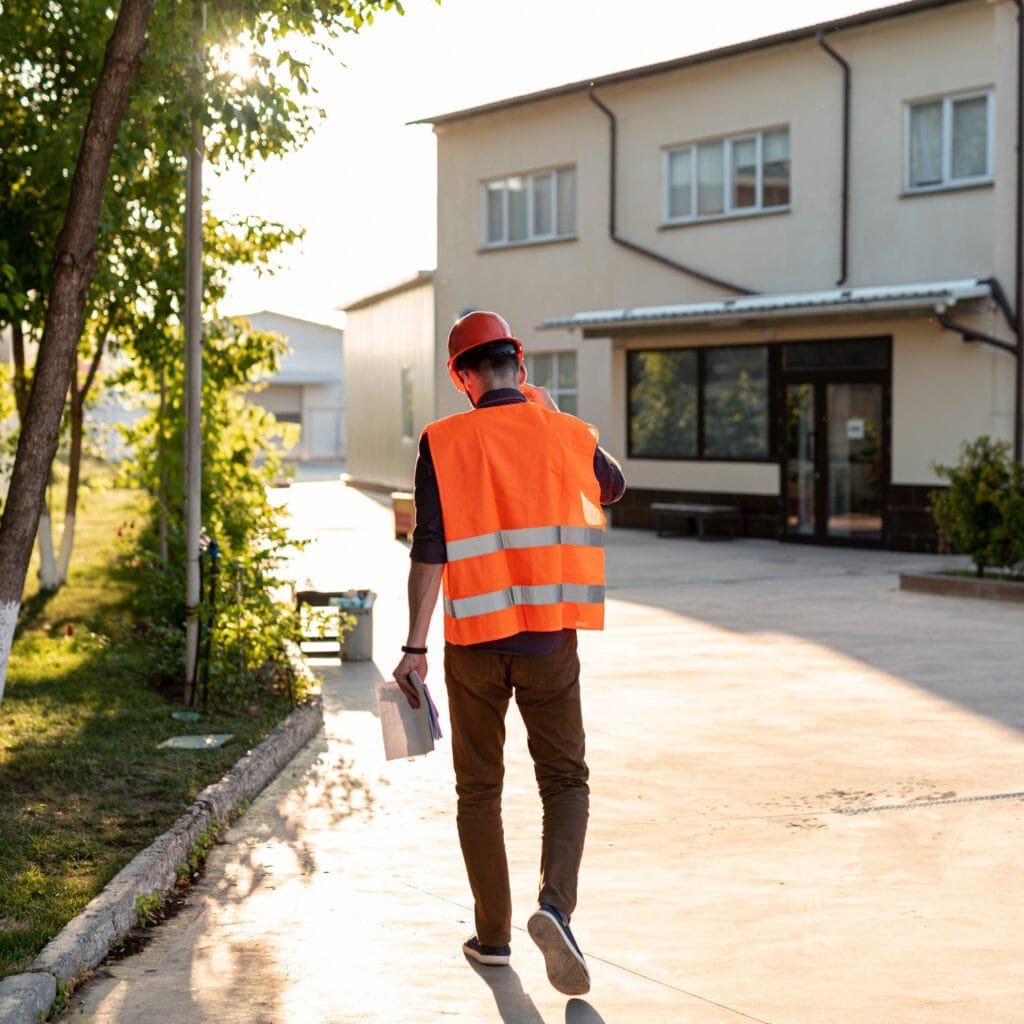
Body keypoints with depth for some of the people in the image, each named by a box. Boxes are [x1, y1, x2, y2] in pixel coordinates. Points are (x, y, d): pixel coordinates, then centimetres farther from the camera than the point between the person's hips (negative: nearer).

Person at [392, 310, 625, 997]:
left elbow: (430, 550, -10)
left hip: (474, 640, -1)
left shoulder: (444, 442, -6)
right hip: (550, 637, 1)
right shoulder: (566, 435, 1)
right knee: (565, 781, 8)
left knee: (480, 788, 12)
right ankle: (556, 904, -15)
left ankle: (493, 935, 18)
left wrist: (415, 646, -7)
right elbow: (614, 488, 23)